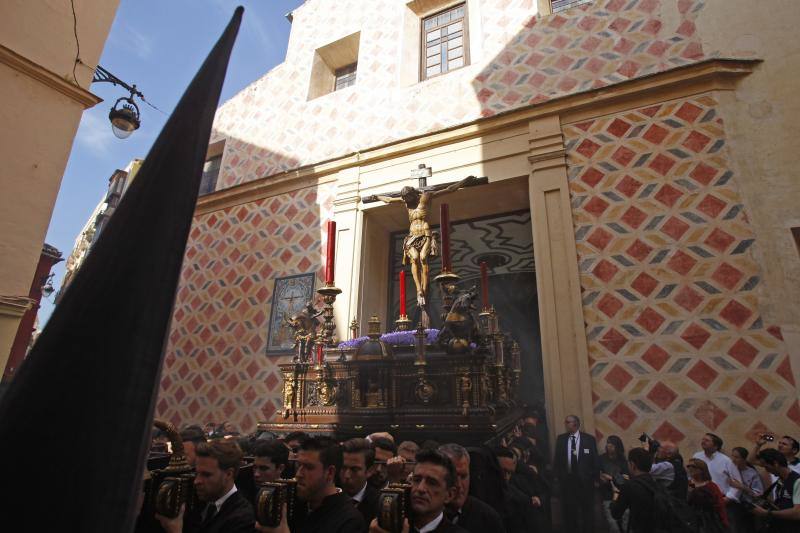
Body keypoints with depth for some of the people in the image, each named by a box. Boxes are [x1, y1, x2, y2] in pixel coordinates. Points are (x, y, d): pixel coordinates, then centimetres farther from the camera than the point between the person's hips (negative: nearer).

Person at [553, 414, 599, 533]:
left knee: (587, 508, 14)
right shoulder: (561, 438, 0)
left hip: (585, 479, -2)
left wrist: (595, 477, -5)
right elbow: (557, 458, 3)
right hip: (566, 479, 2)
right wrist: (557, 475, -3)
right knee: (568, 508, 12)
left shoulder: (589, 439, -6)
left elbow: (595, 459, -3)